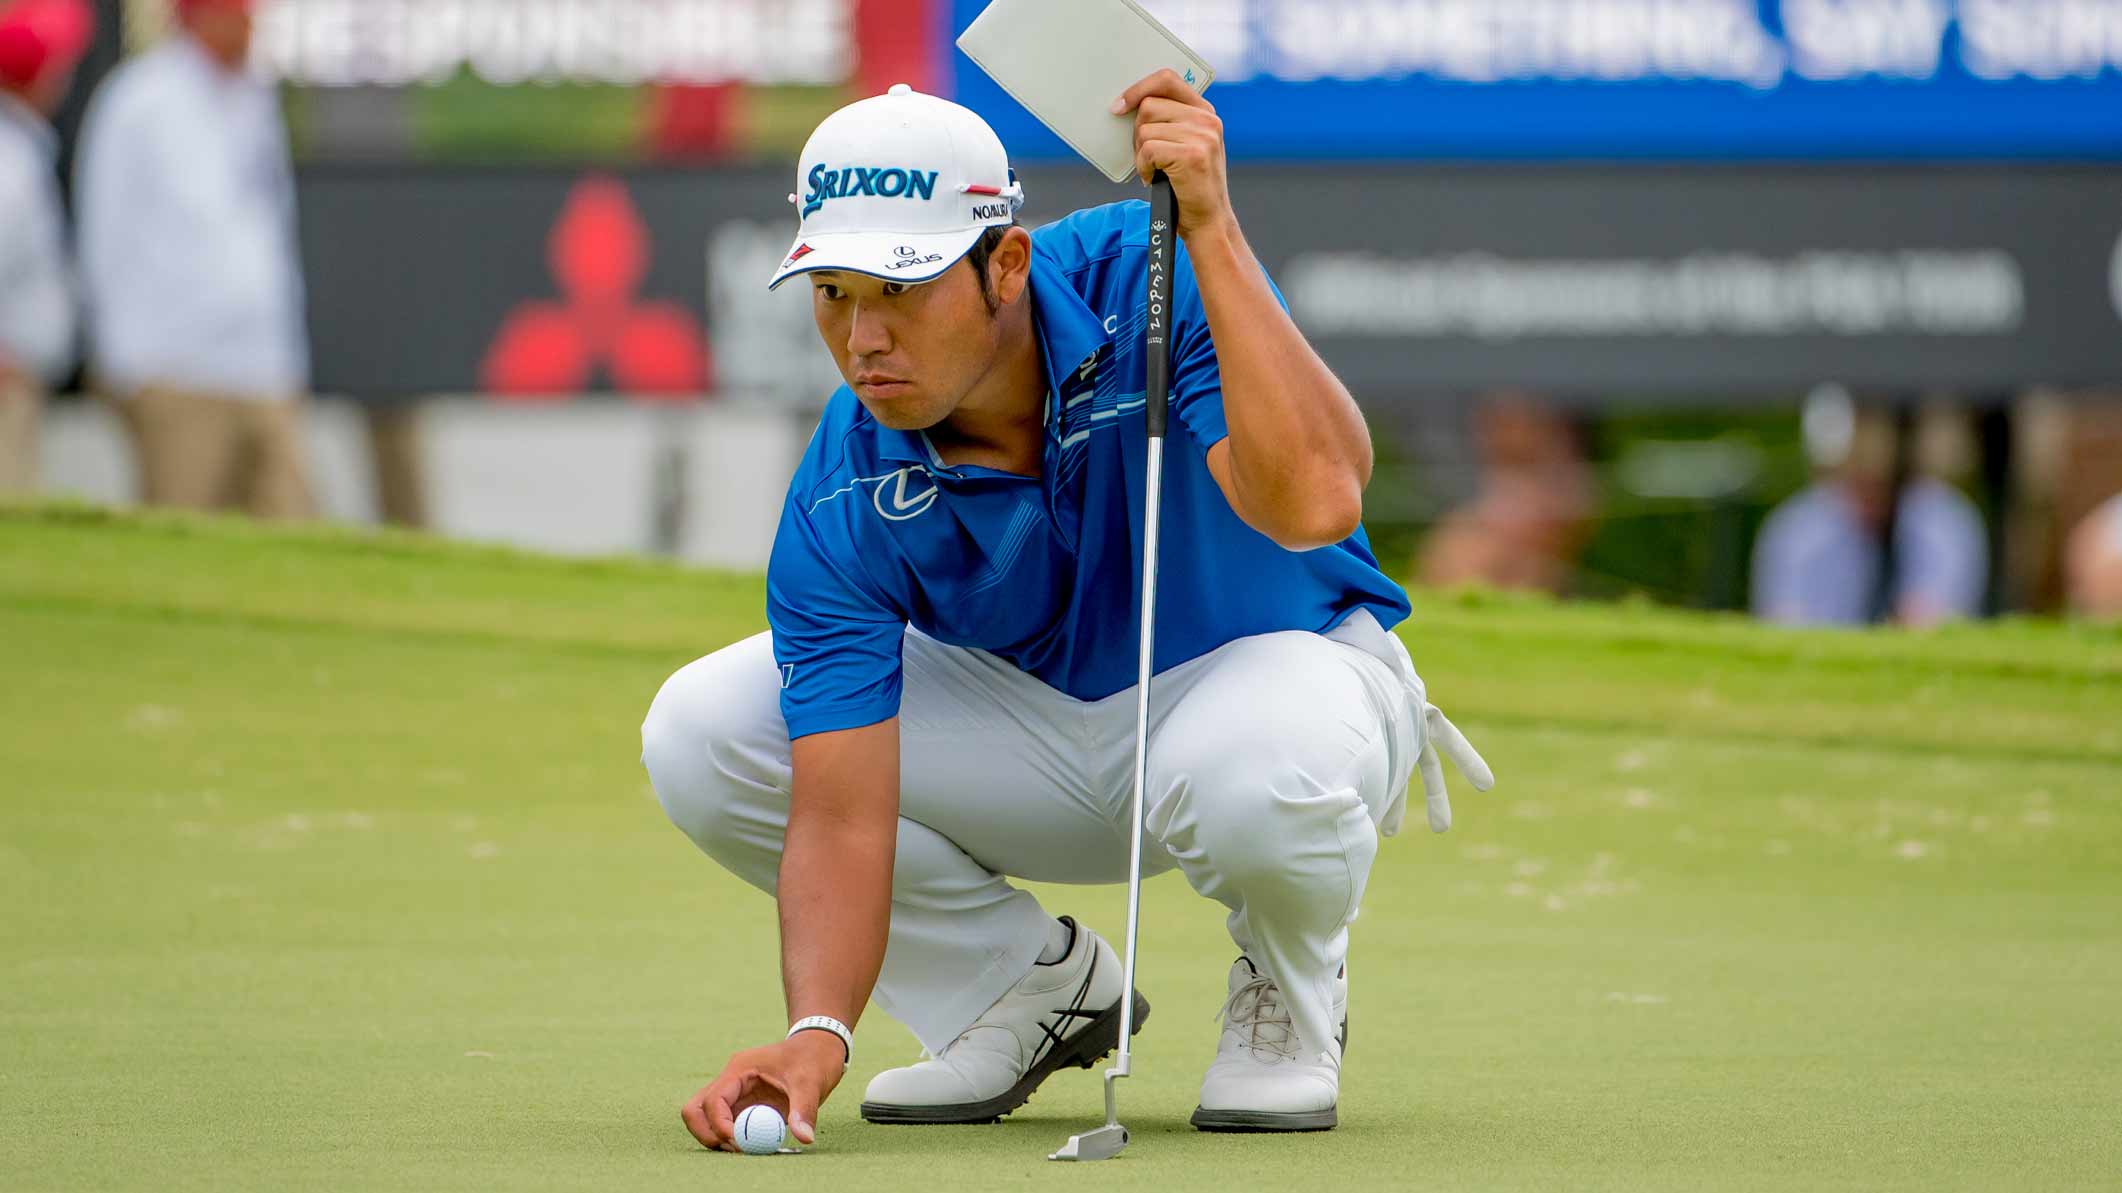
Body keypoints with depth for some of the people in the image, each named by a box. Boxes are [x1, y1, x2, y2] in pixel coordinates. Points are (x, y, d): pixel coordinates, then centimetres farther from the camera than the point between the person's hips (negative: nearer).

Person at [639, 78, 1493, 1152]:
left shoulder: (1158, 284, -29)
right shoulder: (840, 508, -22)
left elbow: (1314, 504, -47)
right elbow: (840, 816, -26)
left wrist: (1211, 229, -49)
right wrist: (817, 1032, -44)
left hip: (1274, 663, -3)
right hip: (1030, 722, 4)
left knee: (1259, 771, -42)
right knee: (697, 735, -16)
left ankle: (1291, 984, -3)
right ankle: (1034, 985, 3)